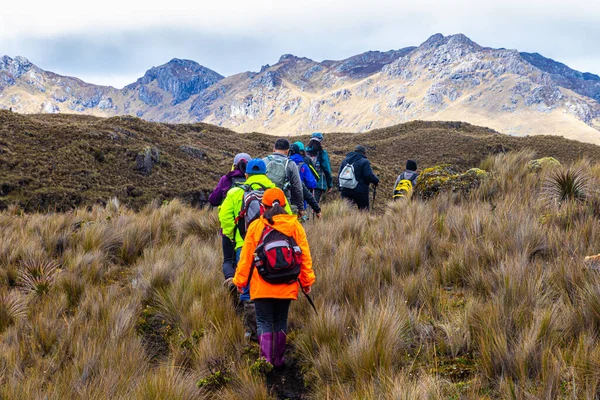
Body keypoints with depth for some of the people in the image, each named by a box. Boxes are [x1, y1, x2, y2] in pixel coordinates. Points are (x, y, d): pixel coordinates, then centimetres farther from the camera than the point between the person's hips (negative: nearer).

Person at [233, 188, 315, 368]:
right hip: (287, 286, 2)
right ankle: (278, 359, 20)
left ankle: (266, 358, -6)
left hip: (261, 286, -2)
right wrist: (307, 281, 11)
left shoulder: (256, 226, -4)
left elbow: (246, 256, -1)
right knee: (281, 322, 15)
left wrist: (240, 280, 9)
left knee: (264, 322, 6)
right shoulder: (295, 226, 1)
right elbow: (305, 255, 2)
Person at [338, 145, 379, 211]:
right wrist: (376, 181, 3)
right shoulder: (364, 162, -8)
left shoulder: (345, 161, 11)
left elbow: (340, 175, 13)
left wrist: (341, 188, 18)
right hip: (360, 191, -5)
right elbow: (369, 175, -15)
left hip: (345, 191, 5)